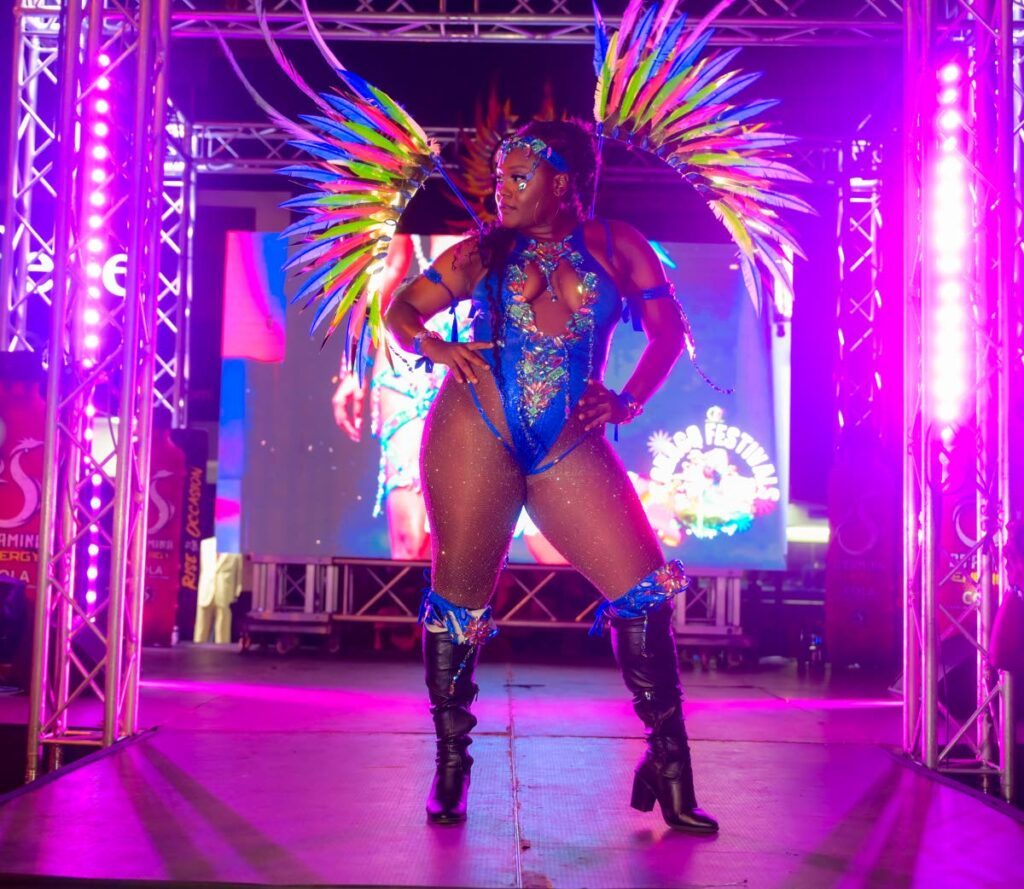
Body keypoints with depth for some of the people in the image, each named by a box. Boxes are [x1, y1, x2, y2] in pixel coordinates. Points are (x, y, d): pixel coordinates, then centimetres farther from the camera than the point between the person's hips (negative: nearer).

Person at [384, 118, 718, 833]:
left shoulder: (615, 245, 11)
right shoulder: (483, 251, 13)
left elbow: (669, 328, 10)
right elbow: (401, 308, 15)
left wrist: (627, 402, -3)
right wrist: (432, 345, -6)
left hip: (570, 447, 0)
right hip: (476, 431, 0)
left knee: (644, 589, -10)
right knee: (459, 599, 1)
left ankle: (669, 766, 2)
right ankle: (450, 767, 18)